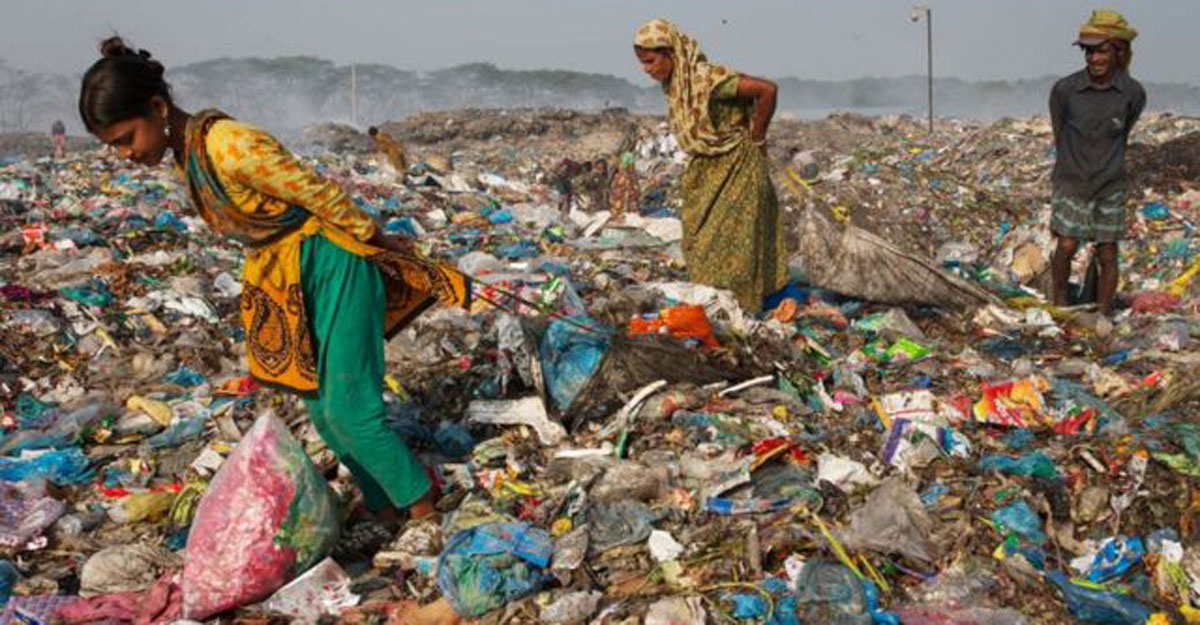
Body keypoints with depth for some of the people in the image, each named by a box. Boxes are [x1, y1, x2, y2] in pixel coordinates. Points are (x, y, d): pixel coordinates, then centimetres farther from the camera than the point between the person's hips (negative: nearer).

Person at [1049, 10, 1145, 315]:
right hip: (1071, 182, -1)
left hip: (1111, 186, 1)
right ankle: (1058, 304, 17)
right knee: (1066, 247, -8)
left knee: (1107, 255, 6)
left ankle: (1103, 316, 21)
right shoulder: (1064, 90, -13)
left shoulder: (1133, 93, -10)